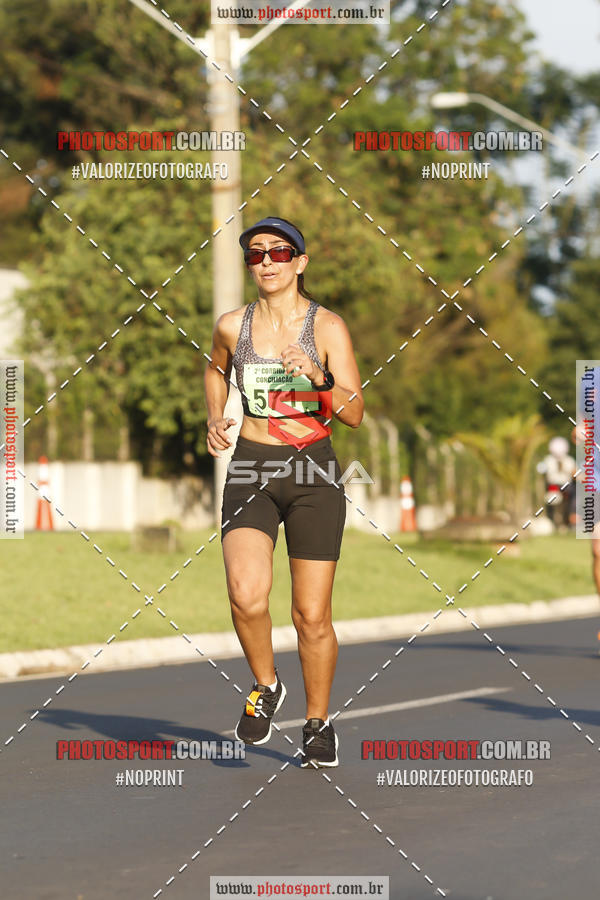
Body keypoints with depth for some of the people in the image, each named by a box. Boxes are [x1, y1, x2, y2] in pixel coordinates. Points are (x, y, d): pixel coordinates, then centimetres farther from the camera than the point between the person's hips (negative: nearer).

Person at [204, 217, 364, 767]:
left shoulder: (327, 327, -4)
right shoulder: (233, 326, 3)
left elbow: (355, 414, -7)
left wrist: (319, 378, -24)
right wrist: (214, 418, 11)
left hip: (313, 473, -1)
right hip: (251, 473, 1)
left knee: (312, 616, 2)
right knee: (247, 594, -23)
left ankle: (318, 721, 25)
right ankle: (266, 686, 5)